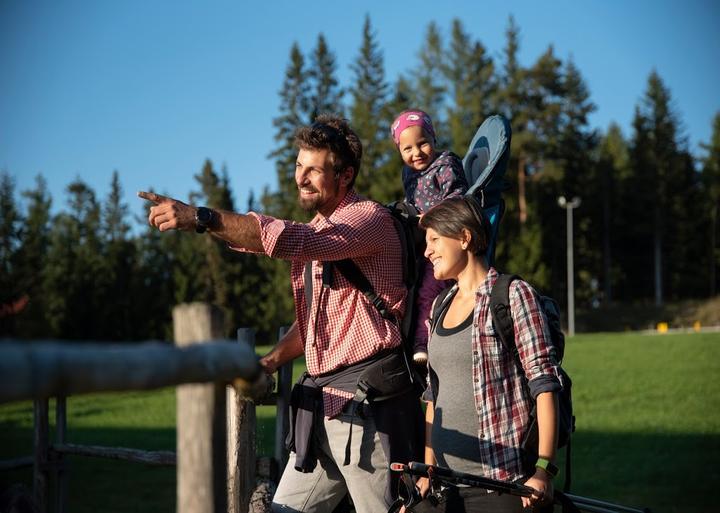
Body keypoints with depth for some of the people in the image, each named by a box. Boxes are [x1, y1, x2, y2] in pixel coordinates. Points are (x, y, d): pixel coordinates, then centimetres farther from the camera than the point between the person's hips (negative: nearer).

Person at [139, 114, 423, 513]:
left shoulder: (370, 218, -10)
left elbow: (293, 241, -29)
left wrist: (201, 218, -33)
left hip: (368, 402, -9)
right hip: (320, 401, 9)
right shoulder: (312, 229, 19)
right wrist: (272, 361, 8)